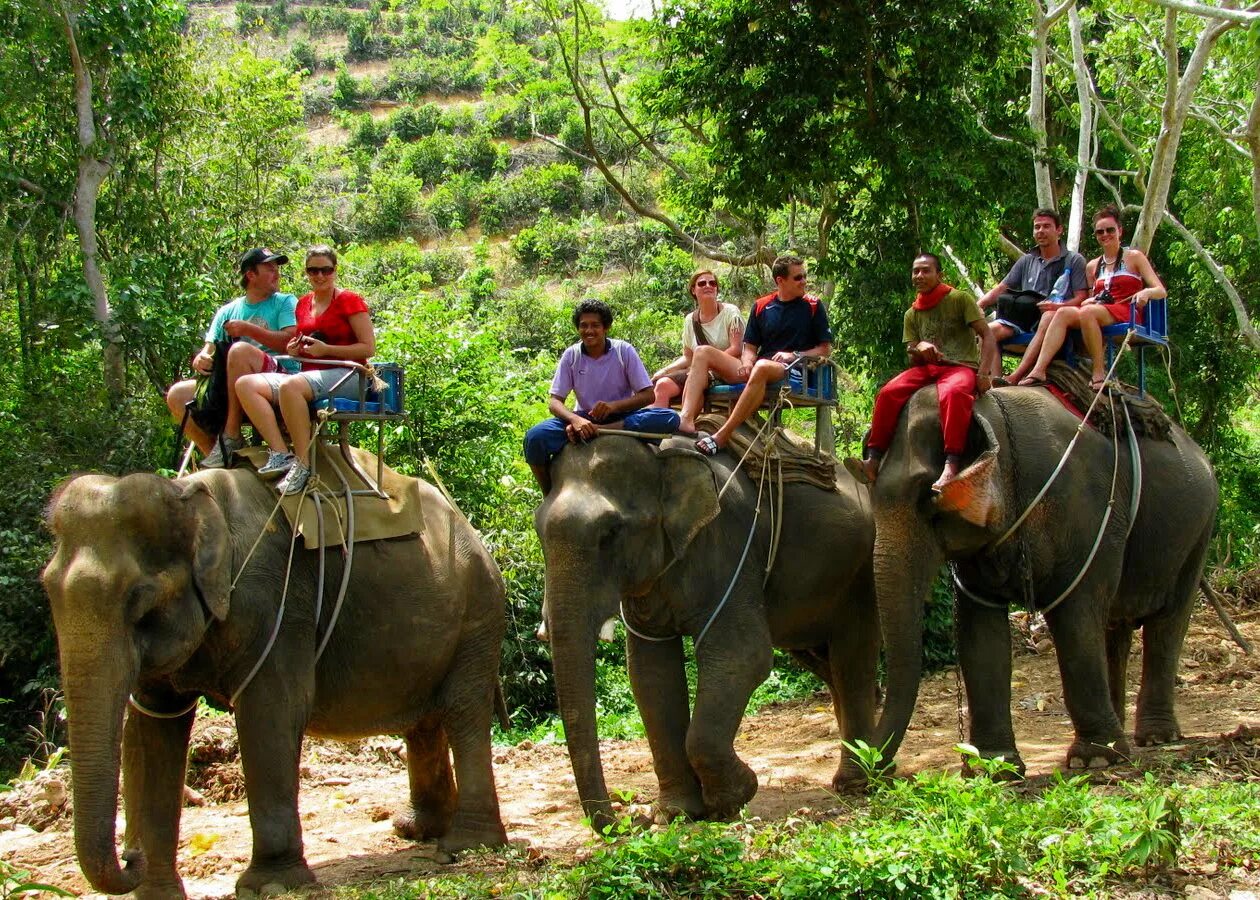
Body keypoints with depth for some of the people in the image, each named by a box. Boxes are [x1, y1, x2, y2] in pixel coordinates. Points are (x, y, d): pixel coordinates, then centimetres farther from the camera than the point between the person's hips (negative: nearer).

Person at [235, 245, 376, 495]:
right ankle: (280, 453, -26)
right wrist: (293, 349, 5)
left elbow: (369, 348, -7)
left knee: (290, 386, -37)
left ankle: (303, 464, -31)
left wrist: (326, 349, -15)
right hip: (309, 375, 8)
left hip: (345, 376, -7)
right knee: (246, 384, -12)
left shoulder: (350, 301, 0)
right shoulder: (302, 304, 18)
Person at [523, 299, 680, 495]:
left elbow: (648, 395, -7)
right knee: (534, 438, -29)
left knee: (670, 419, -31)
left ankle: (594, 432, -33)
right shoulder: (571, 355, -3)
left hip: (621, 418, 0)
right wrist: (575, 420, -29)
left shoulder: (624, 351, -6)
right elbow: (554, 401, -6)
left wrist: (614, 406, -26)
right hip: (584, 418, 0)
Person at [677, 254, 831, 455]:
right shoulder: (761, 306, 18)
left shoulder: (813, 307, 10)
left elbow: (825, 349, 7)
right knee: (703, 353, -11)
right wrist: (747, 362, -5)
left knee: (762, 367, -41)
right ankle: (686, 420, -32)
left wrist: (794, 355, -9)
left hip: (791, 372, -5)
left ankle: (722, 436, -46)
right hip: (755, 370, 5)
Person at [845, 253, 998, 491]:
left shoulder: (960, 299, 3)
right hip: (927, 368, 5)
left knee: (953, 393, -40)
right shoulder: (912, 314, 18)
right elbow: (913, 359, 14)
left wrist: (984, 374, -17)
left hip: (962, 366, -5)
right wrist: (919, 349, -11)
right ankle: (872, 461, -28)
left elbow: (987, 335, -4)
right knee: (888, 393, -23)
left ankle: (952, 467, -52)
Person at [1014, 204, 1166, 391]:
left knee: (1087, 312, -35)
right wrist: (1089, 301, 1)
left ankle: (1100, 373, -33)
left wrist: (1146, 292, -20)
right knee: (1063, 313, -25)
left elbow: (1161, 291, 3)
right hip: (1100, 310, 5)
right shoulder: (1093, 267, 22)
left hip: (1127, 312, -5)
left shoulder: (1134, 257, 9)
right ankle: (1039, 370, -41)